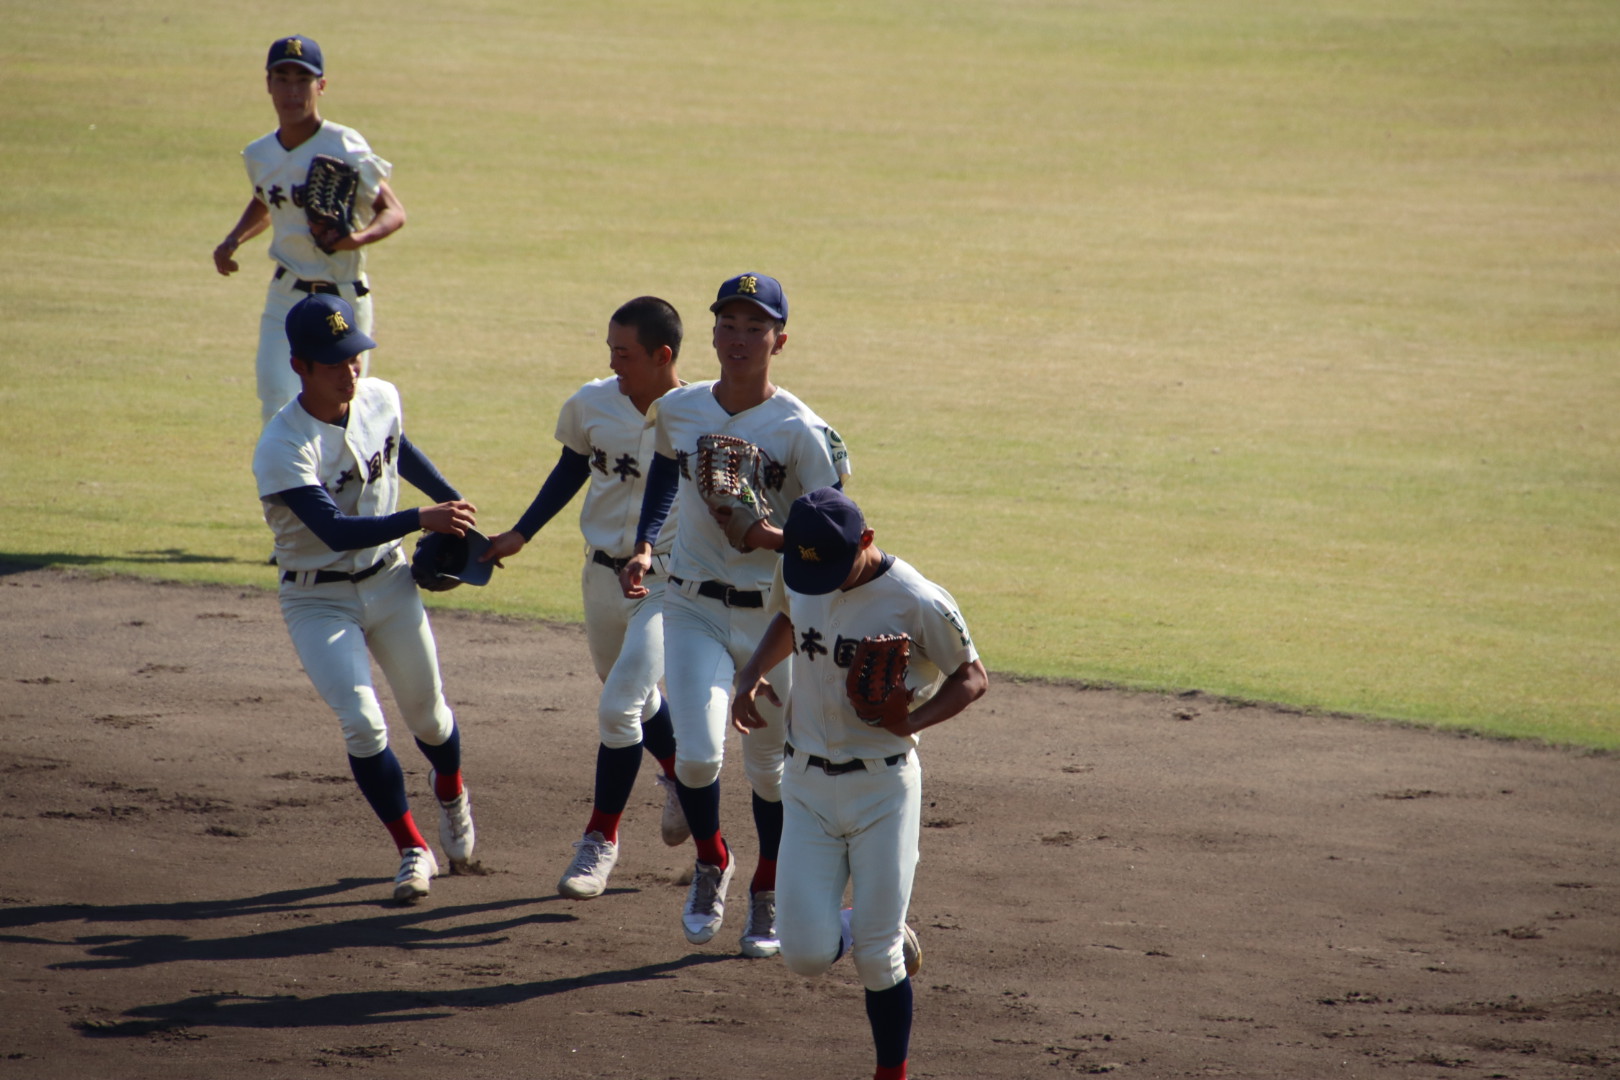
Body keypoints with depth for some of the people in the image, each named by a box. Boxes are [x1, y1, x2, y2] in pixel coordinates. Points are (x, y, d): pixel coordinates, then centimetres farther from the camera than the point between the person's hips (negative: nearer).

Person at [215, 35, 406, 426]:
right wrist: (233, 240, 7)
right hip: (285, 298, 4)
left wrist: (358, 238, -32)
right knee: (278, 412, -7)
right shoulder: (260, 155, 3)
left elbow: (393, 211, -13)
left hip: (342, 301, -4)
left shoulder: (345, 149, -15)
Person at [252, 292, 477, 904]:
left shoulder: (380, 399, -7)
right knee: (362, 725, -16)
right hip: (319, 600, -5)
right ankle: (412, 851, 2)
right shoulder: (281, 450, -27)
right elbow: (335, 531, -36)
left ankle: (450, 792, 48)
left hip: (388, 580, 5)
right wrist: (421, 520, -44)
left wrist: (450, 498, 18)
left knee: (427, 716, 15)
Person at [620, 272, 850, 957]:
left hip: (773, 615, -2)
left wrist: (774, 537, -30)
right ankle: (711, 864, 16)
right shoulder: (677, 410, -1)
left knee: (770, 766, 10)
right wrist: (643, 545, 8)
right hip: (693, 610, 2)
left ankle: (767, 898, 33)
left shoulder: (799, 430, -13)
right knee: (697, 754, -15)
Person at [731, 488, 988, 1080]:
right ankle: (876, 933, 28)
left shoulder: (919, 604, -18)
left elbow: (973, 677, -6)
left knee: (877, 958, -3)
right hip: (807, 786, 4)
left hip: (884, 790, -4)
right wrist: (752, 672, 1)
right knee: (806, 953, -5)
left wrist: (910, 720, -24)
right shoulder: (797, 574, -3)